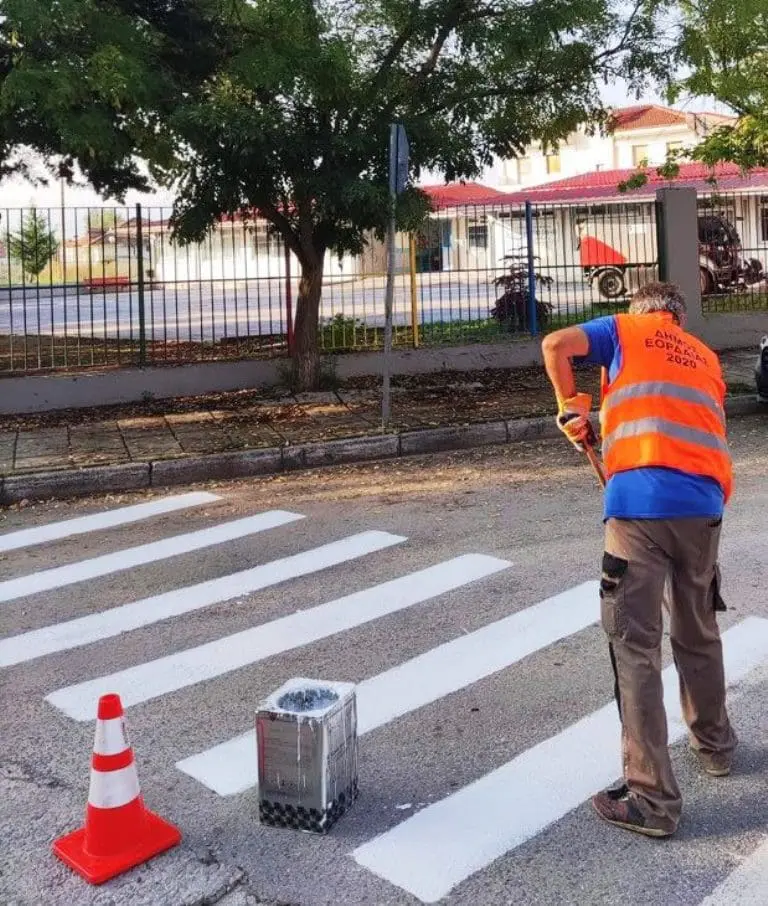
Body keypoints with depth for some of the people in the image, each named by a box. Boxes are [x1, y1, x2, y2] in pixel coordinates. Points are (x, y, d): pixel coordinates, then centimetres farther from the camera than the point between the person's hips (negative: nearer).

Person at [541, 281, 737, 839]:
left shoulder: (624, 330, 16)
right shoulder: (707, 359, 27)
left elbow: (555, 345, 2)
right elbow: (703, 430, 22)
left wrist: (570, 407, 13)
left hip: (640, 500, -5)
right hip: (704, 503, 5)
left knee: (636, 646, -3)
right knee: (700, 633, 23)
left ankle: (653, 799, -2)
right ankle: (714, 744, 43)